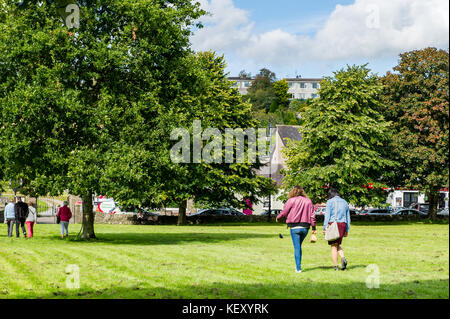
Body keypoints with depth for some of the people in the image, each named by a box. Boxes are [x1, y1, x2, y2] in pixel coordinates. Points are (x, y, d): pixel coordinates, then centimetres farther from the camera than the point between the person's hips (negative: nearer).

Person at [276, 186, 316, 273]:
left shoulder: (291, 200, -5)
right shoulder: (308, 201, 7)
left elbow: (284, 212, -2)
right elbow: (312, 215, 5)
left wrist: (278, 217, 18)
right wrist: (314, 227, 7)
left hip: (295, 227, -4)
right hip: (305, 227, 4)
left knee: (297, 247, -1)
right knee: (299, 246, 19)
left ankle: (298, 268, -4)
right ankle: (298, 265, 19)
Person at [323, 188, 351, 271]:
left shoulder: (330, 202, 0)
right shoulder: (345, 202, 15)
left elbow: (327, 215, -7)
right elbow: (348, 218, 17)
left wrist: (324, 228, -6)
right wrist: (347, 230, 21)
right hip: (343, 225, 5)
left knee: (334, 246, 0)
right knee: (337, 245, 17)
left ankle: (336, 267, -2)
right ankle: (343, 258, -8)